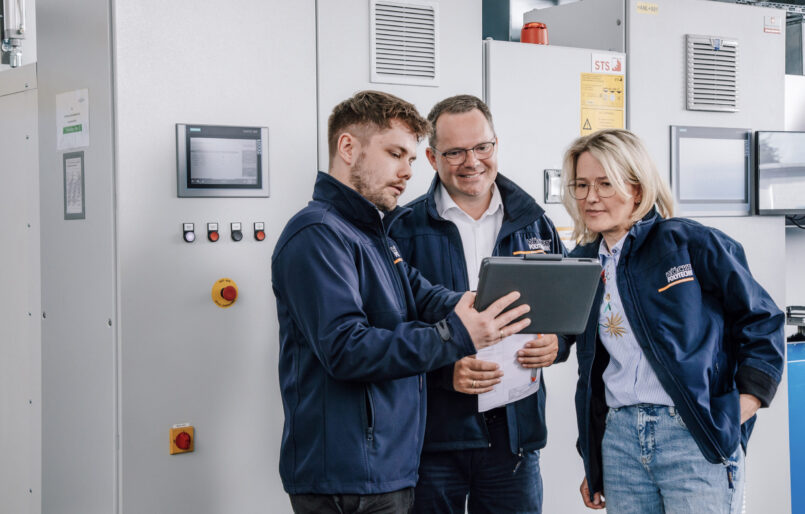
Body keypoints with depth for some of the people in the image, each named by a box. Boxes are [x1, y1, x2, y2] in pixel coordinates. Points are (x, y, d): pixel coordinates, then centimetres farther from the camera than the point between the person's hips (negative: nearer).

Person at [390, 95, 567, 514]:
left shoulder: (534, 224, 9)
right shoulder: (405, 230, -3)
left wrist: (554, 344, -7)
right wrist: (445, 370, -20)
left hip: (515, 432, 3)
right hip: (433, 434, -3)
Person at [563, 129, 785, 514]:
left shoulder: (692, 243, -4)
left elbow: (762, 322, 0)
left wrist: (742, 407, -8)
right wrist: (592, 461, 18)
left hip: (696, 438, -4)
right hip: (619, 436, 5)